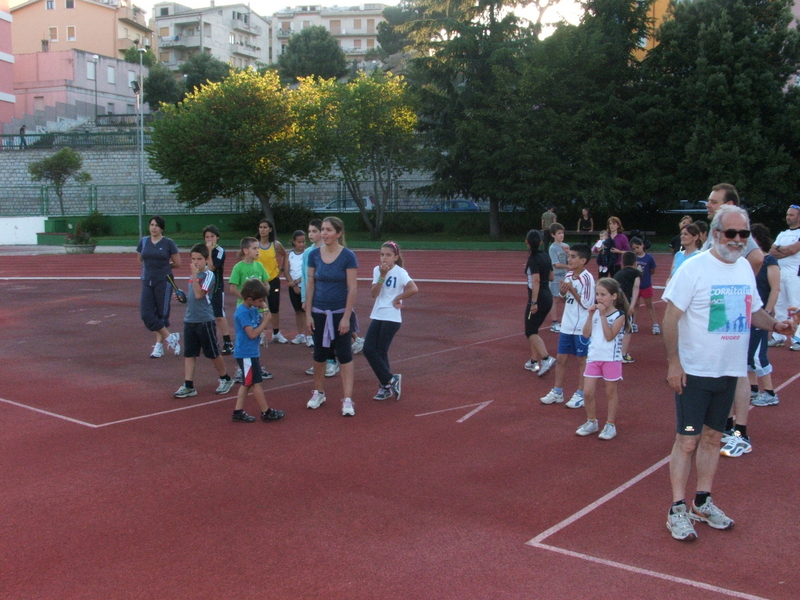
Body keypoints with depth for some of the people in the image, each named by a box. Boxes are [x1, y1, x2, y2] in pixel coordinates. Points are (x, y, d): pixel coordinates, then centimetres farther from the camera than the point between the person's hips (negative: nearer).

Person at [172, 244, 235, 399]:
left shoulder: (208, 275, -11)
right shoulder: (193, 275, 12)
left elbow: (199, 294, -22)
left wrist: (194, 276, -22)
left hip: (205, 321, -7)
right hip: (189, 320, 7)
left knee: (213, 353, 5)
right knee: (189, 354, 4)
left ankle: (225, 379, 23)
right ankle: (188, 386, 7)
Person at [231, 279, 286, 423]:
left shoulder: (253, 309, 7)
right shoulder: (243, 312, -20)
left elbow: (264, 326, 8)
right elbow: (252, 334, -23)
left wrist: (264, 310, -4)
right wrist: (265, 321, -16)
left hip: (252, 352, 9)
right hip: (246, 354, -9)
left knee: (247, 383, 13)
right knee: (256, 382, -1)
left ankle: (238, 412, 18)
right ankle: (266, 412, 6)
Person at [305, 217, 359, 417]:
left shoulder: (348, 256, -11)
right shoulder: (314, 254, 0)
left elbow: (352, 288, -11)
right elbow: (310, 284, 4)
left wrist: (346, 317, -14)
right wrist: (308, 314, 1)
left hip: (340, 313, -4)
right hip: (319, 313, 4)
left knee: (344, 355, -1)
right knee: (319, 354, 13)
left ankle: (348, 400, 3)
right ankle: (319, 393, 30)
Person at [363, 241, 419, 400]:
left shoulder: (400, 272, -10)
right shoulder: (377, 270, 7)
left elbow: (413, 289, -26)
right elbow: (374, 294, -4)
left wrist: (397, 299, -16)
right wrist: (382, 276, -13)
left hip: (392, 317, -6)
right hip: (377, 315, 6)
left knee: (381, 352, -5)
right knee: (368, 349, 1)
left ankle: (386, 386, 13)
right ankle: (390, 381, 12)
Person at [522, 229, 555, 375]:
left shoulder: (533, 259, -14)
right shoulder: (545, 257, 8)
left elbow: (536, 281, -22)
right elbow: (551, 277, 17)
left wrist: (534, 302, -25)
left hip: (538, 298, -8)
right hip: (548, 297, 8)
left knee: (531, 332, -5)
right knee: (533, 330, 17)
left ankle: (546, 358, -22)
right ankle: (534, 361, 18)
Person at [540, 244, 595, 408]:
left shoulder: (587, 278, -16)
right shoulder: (569, 275, 5)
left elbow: (586, 304, -18)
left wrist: (572, 290, -19)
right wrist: (563, 289, -4)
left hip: (581, 327, -7)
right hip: (567, 325, 7)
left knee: (581, 360, 7)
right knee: (560, 359, 11)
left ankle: (580, 394, 18)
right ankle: (557, 392, 22)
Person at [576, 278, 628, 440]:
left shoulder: (619, 315, -9)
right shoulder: (595, 311, 5)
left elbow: (609, 336, -20)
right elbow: (586, 334, -2)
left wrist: (603, 315, -22)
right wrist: (591, 315, -11)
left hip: (611, 358, -4)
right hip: (593, 357, 4)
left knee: (610, 393, 8)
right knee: (587, 393, 4)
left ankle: (610, 425, 20)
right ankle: (591, 422, 22)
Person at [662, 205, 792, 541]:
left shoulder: (744, 268, 7)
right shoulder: (694, 268, -13)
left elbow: (753, 309, 19)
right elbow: (671, 316, -15)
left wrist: (774, 325, -2)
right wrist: (673, 363, -19)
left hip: (729, 371, 6)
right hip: (694, 372, -6)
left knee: (712, 437, 14)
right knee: (687, 440, -2)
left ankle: (703, 503, 26)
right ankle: (677, 510, 8)